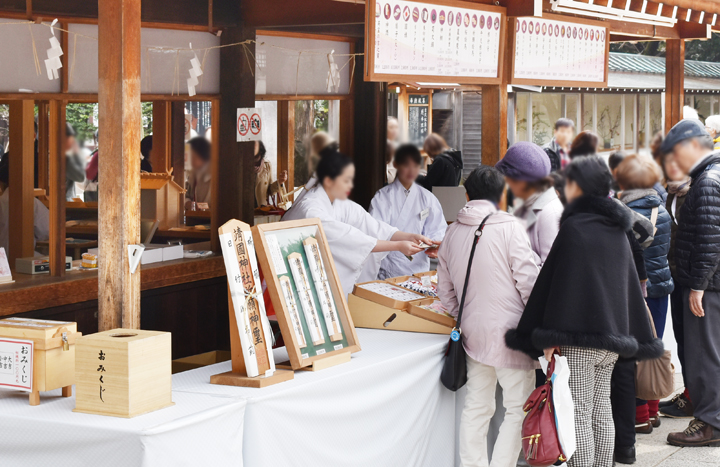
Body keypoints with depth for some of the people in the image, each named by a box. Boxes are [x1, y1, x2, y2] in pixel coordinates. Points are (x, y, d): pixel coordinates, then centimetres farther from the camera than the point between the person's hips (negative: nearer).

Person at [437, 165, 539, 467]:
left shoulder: (453, 232, 8)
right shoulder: (509, 228, -8)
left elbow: (445, 290, 14)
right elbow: (529, 281, -10)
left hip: (473, 332, 6)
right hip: (510, 332, -6)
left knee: (476, 408, 13)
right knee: (518, 409, 2)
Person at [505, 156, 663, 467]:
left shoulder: (574, 228, -11)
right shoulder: (617, 230, 12)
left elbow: (559, 281, -15)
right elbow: (631, 284, 16)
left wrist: (550, 336, -15)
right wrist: (639, 337, 21)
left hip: (580, 337, -8)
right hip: (612, 336, 8)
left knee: (577, 416, -5)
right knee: (601, 413, 14)